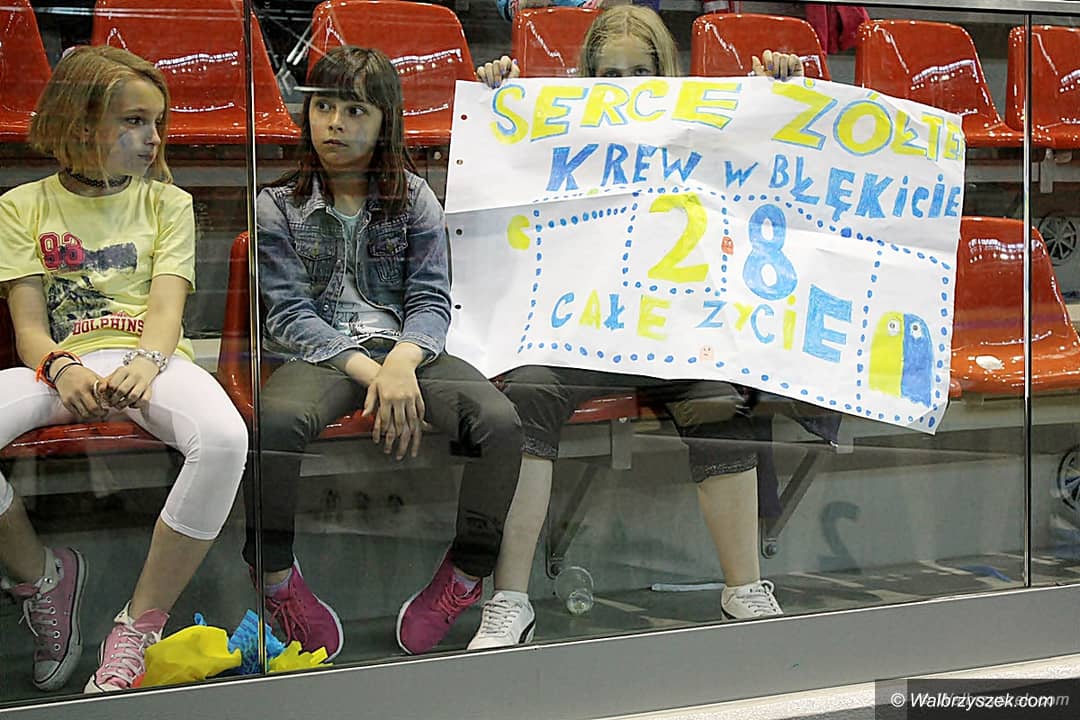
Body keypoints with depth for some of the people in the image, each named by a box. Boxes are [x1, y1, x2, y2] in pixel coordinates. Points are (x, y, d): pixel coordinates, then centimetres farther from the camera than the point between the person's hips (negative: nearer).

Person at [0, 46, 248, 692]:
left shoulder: (168, 202, 17)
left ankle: (139, 628, -21)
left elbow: (166, 307, 2)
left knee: (224, 440, -36)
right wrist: (62, 372, -21)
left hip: (150, 361, 0)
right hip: (63, 366, 0)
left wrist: (145, 366, -22)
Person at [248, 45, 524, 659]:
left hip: (404, 348, 2)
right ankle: (277, 577, -16)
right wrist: (367, 370, -17)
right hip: (321, 354, -2)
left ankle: (466, 574, -8)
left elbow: (432, 300, 4)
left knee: (500, 420, -27)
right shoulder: (279, 207, 7)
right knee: (277, 421, -38)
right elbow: (289, 313, -3)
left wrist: (402, 362, -19)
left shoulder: (413, 198, 12)